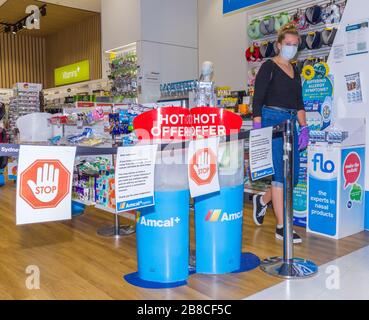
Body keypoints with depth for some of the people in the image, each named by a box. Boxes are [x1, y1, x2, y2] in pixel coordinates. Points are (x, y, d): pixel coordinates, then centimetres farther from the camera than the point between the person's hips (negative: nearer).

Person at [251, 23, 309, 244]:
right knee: (281, 174, -8)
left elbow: (299, 103, 20)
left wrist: (304, 127, 11)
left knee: (293, 175, 7)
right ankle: (282, 227, 1)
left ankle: (263, 200, 33)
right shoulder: (269, 67, -2)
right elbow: (258, 99, -8)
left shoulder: (295, 71, 19)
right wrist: (257, 128, -16)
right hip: (272, 121, -7)